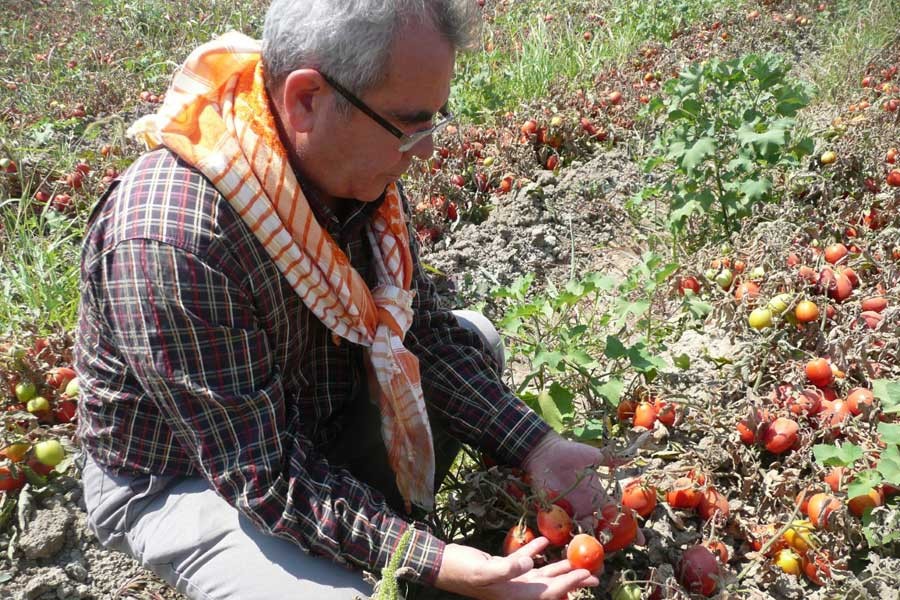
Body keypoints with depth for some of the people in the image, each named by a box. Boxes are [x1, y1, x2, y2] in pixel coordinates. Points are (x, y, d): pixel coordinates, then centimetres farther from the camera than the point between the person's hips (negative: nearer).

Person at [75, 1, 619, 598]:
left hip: (317, 422, 7)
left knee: (475, 339, 5)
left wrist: (535, 446, -13)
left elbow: (419, 326, -5)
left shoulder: (352, 165, -15)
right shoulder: (168, 244, -37)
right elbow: (264, 477, -31)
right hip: (182, 480, -6)